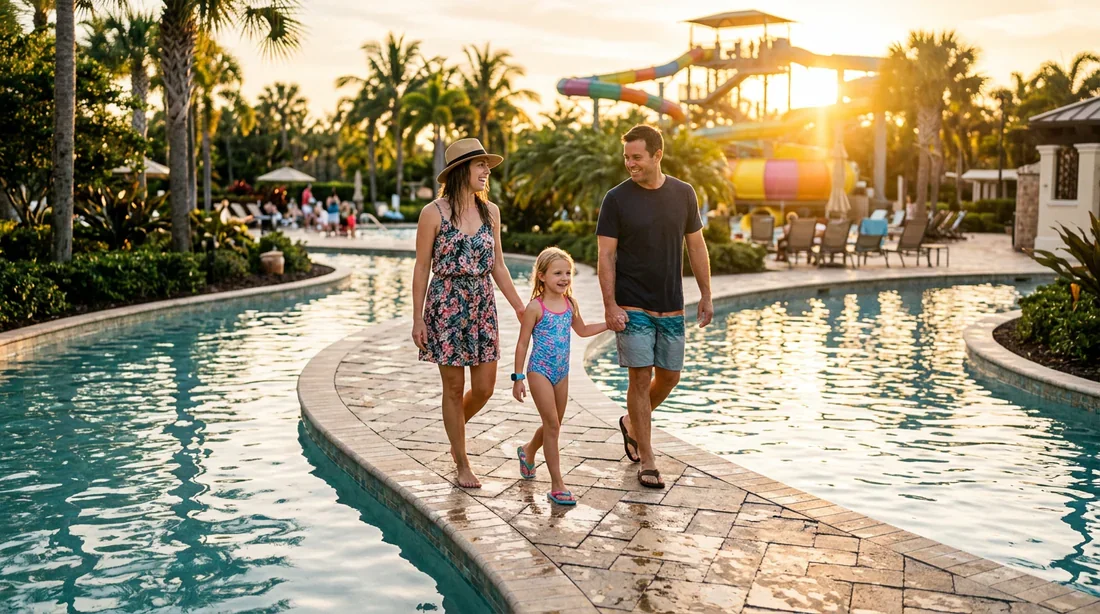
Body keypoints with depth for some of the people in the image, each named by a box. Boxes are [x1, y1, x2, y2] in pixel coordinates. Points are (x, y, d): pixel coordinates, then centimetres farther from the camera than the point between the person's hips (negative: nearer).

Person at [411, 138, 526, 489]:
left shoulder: (490, 211, 6)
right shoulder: (434, 213, -8)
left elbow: (497, 266, 11)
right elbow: (421, 267, -5)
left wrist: (519, 307, 8)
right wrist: (417, 319, -6)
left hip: (483, 305, 5)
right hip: (446, 305, -5)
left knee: (485, 387, 5)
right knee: (454, 388, 4)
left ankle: (455, 428, 37)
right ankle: (462, 464, 18)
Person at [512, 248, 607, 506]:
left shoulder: (570, 304, 5)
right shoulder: (536, 307, -12)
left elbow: (582, 330, 24)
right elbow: (523, 343, -8)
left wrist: (609, 323, 15)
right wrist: (518, 378, -8)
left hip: (562, 373, 6)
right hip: (540, 371, -6)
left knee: (554, 425, 15)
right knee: (552, 425, -8)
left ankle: (528, 451, 46)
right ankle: (557, 485, -3)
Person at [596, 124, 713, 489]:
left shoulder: (683, 194, 3)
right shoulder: (616, 199, -6)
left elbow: (696, 246, 11)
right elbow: (606, 256, -7)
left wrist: (706, 295, 9)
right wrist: (610, 306, -14)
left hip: (671, 307, 4)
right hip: (632, 307, -4)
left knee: (669, 376, 10)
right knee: (641, 377, -4)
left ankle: (632, 424, 37)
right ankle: (647, 463, 6)